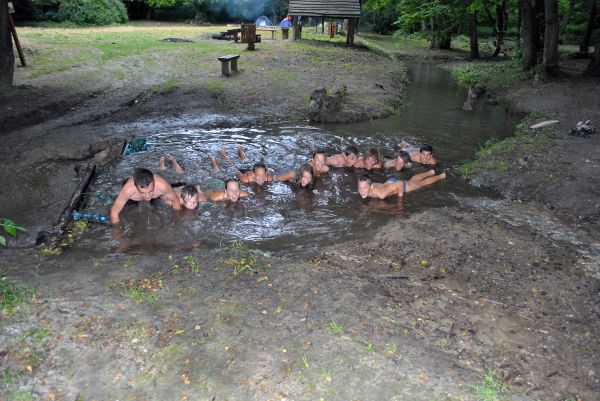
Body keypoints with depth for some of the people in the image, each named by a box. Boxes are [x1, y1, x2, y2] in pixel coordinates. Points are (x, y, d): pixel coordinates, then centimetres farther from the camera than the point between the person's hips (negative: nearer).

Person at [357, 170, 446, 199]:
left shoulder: (381, 194, -48)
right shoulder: (364, 187, -29)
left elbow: (400, 184, -43)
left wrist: (400, 197, -30)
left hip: (400, 185, -6)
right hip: (390, 182, 6)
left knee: (422, 183, 22)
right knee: (412, 180, 34)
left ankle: (441, 176, 49)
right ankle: (430, 172, 60)